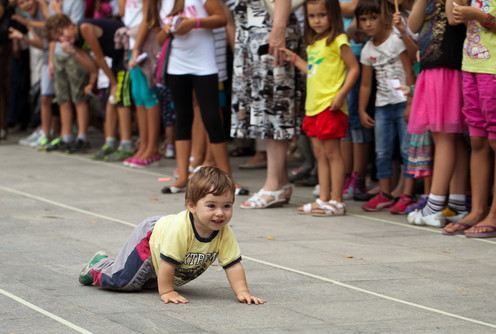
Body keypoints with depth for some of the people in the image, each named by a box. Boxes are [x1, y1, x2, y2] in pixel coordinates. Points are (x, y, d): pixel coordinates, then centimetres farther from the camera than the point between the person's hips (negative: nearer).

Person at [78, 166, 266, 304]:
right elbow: (167, 262, -38)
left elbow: (233, 264, -27)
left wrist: (242, 291, -36)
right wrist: (166, 292, -34)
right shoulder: (180, 228, -46)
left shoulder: (225, 233, -31)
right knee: (123, 280, -8)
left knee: (148, 283, 25)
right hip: (149, 238, -6)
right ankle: (98, 266, 21)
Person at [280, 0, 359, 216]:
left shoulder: (337, 40, -9)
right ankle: (323, 200, 16)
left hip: (330, 106, -8)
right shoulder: (313, 43, 15)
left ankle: (336, 202, -1)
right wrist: (295, 60, 17)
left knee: (331, 152, -5)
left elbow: (354, 68, -11)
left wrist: (341, 94, -19)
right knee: (320, 154, 11)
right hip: (313, 106, 8)